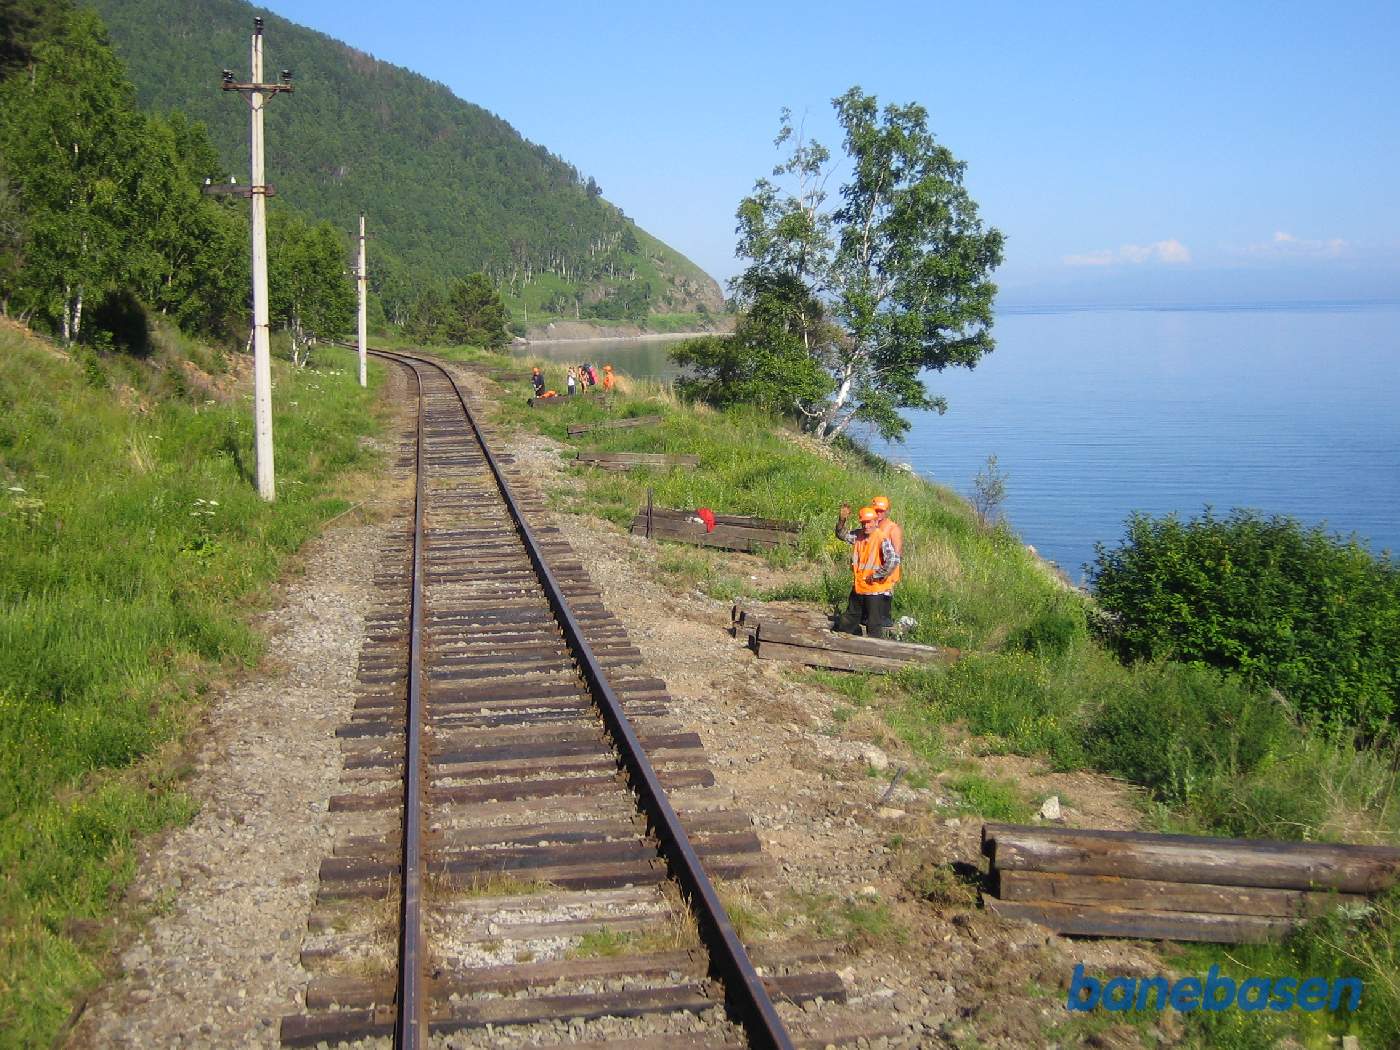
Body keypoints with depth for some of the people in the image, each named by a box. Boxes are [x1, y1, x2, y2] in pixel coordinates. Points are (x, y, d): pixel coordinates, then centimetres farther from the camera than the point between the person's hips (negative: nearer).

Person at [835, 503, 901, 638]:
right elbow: (842, 535, 12)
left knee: (874, 626, 1)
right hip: (858, 588, 8)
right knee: (848, 622, 20)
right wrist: (842, 520, -8)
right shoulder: (858, 535, 2)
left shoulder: (882, 538, -19)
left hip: (875, 590, -8)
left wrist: (876, 575, -20)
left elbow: (894, 561, -28)